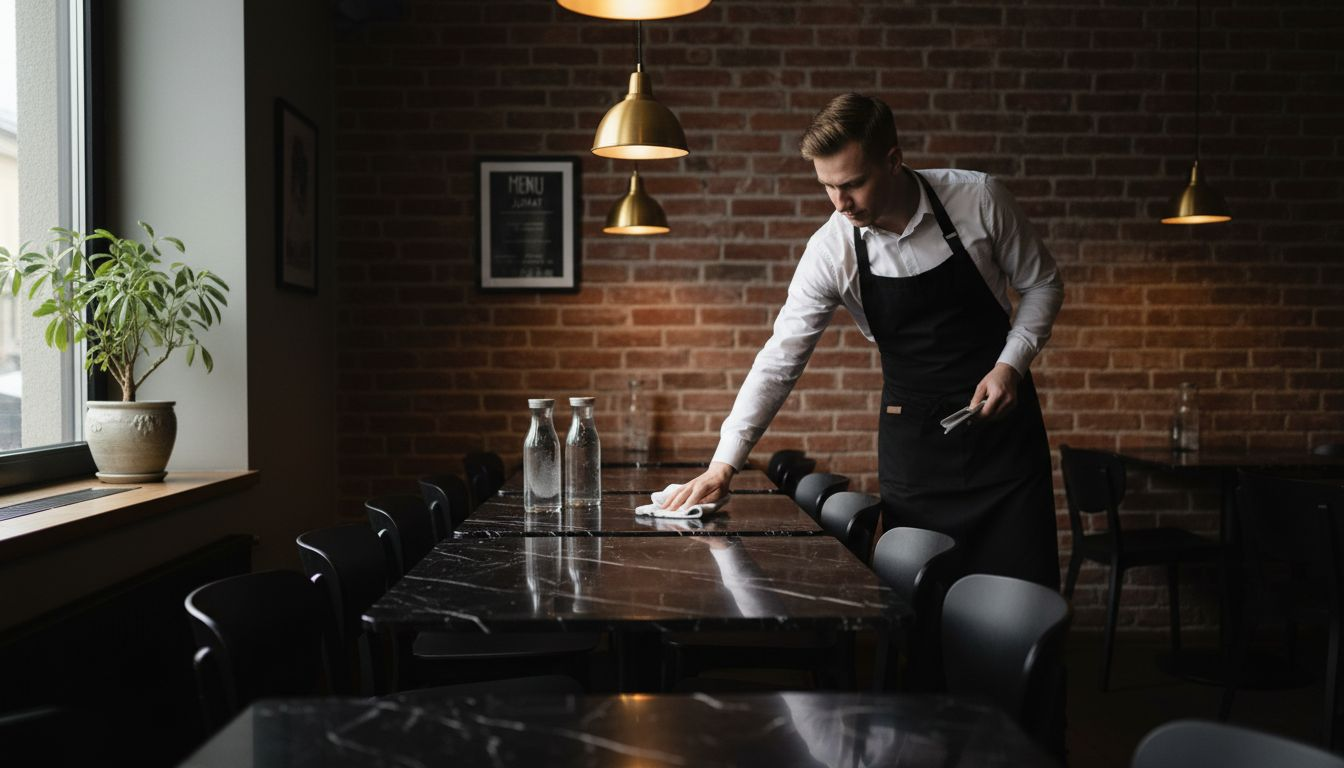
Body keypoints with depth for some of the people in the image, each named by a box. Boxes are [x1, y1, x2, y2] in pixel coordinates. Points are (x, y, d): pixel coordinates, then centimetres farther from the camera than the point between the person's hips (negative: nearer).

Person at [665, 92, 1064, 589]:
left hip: (1000, 415, 0)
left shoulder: (978, 199, -13)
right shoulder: (831, 251, -12)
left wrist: (1011, 364, -13)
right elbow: (780, 359, -12)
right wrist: (724, 463, -19)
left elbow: (1042, 284, 2)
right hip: (913, 434, 0)